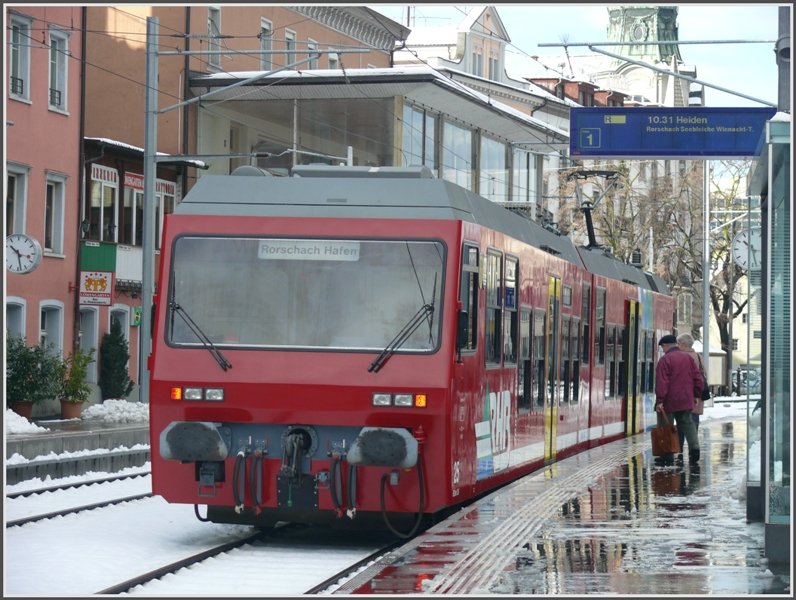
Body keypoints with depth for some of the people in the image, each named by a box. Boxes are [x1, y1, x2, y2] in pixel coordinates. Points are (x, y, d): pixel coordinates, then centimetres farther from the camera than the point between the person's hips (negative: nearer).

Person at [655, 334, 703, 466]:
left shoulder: (665, 360, -11)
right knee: (687, 424, 14)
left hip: (669, 401, -6)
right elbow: (697, 378, 12)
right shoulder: (687, 357, 9)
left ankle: (668, 457, 3)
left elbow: (661, 383, -17)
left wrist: (660, 401, -18)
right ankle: (694, 446, -8)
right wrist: (697, 395, 20)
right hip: (686, 401, 6)